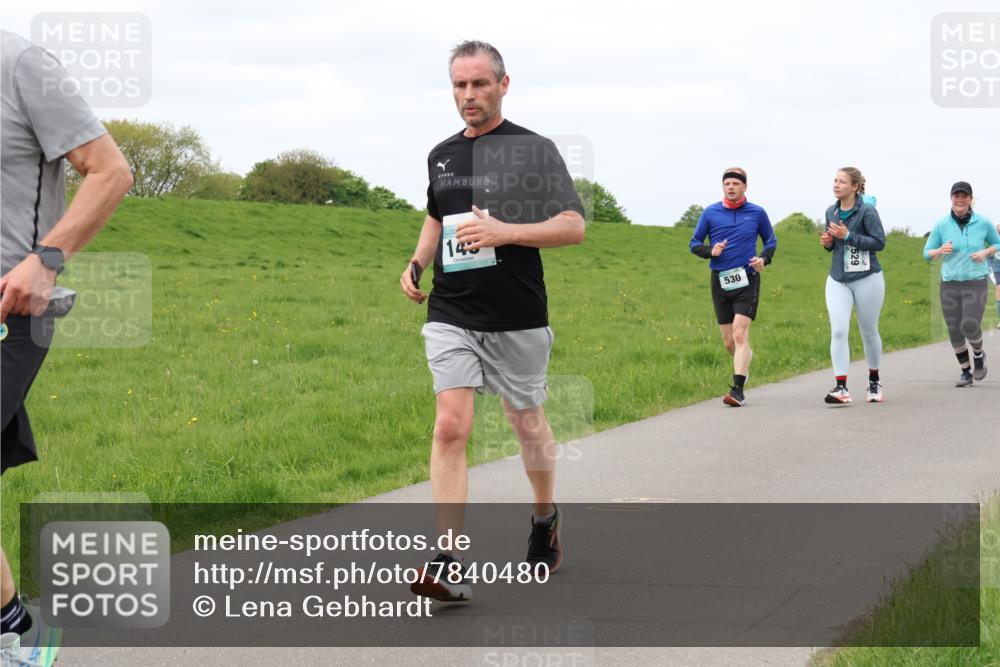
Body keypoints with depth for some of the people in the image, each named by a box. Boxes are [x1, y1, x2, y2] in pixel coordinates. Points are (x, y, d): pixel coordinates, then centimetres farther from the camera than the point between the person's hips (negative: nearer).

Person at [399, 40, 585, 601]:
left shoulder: (535, 150, -5)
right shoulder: (442, 155, 11)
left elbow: (574, 226, -8)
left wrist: (506, 231, -22)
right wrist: (417, 264, 10)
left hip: (517, 320, -3)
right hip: (451, 317, 3)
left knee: (528, 424, 13)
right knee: (451, 427, -12)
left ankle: (546, 517, 42)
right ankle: (451, 566, -16)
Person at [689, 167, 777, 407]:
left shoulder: (757, 213, 3)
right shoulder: (710, 213, 4)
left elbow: (771, 241, 16)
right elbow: (694, 243, 10)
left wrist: (764, 258, -5)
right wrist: (710, 251, -11)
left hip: (747, 280, -3)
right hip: (720, 280, 3)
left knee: (740, 332, -17)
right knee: (729, 341, 8)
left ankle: (738, 389, -19)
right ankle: (744, 366, 40)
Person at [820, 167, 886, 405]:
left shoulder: (867, 211, -11)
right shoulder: (831, 212, 8)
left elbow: (879, 242, -16)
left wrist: (848, 236, -22)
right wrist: (828, 242, -3)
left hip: (867, 279, -4)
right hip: (838, 280, 4)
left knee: (869, 332, 9)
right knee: (838, 331, -11)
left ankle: (874, 382, 29)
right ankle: (841, 388, -16)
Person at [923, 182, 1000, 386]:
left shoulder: (983, 223, -1)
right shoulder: (941, 226, 0)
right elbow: (927, 253, 7)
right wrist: (940, 251, -15)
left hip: (976, 283, -2)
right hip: (950, 284, 2)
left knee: (970, 326, -18)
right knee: (955, 332, 1)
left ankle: (979, 354, 15)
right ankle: (966, 372, 20)